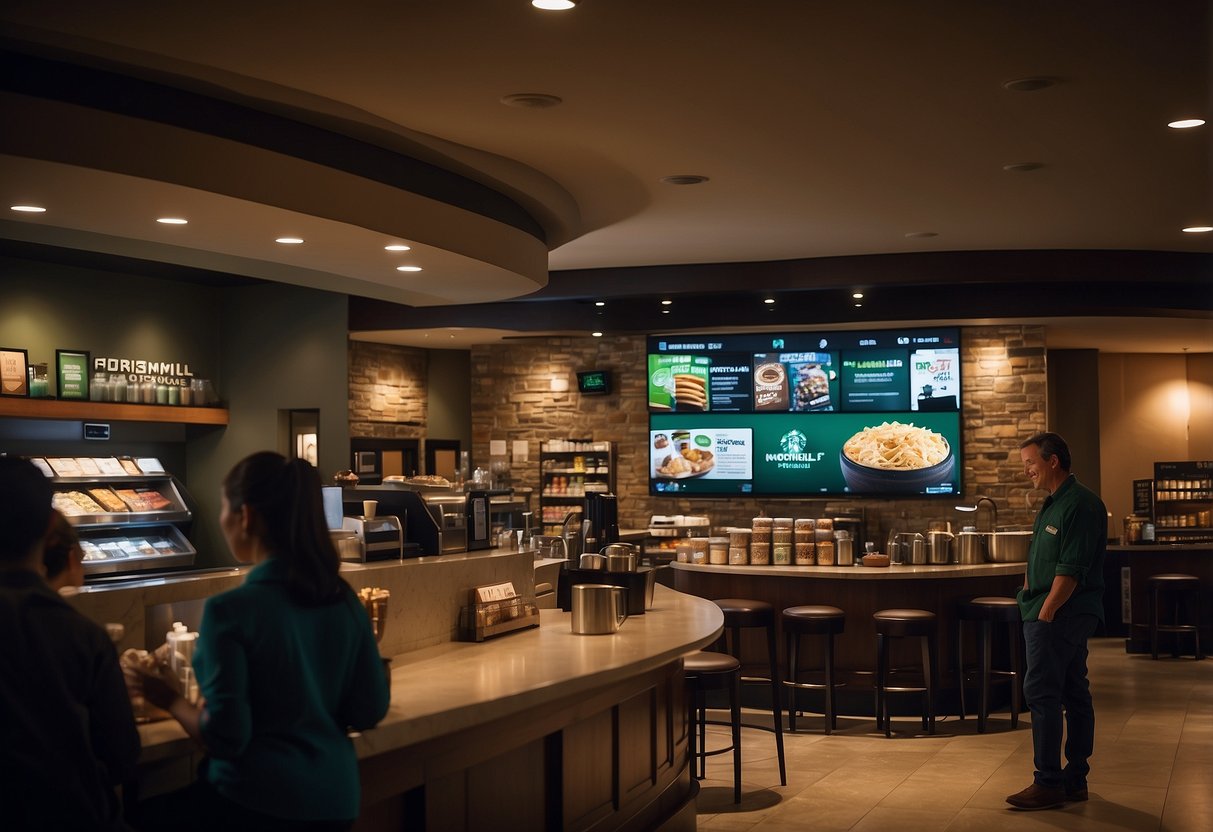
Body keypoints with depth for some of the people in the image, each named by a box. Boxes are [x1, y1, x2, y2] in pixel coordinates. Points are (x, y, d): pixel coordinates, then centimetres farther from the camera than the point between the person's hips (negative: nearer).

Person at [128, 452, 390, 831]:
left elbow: (225, 737, -17)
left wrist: (172, 700, 1)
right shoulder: (346, 601, 0)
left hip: (259, 801, -6)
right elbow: (370, 711, 5)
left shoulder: (230, 610, -17)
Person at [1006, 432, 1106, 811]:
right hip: (1066, 616, 10)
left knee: (1041, 694, -10)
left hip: (1060, 615, -10)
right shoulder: (1054, 503, 16)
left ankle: (1049, 783, -7)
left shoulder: (1080, 505, -16)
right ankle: (1074, 779, 17)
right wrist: (1030, 593, 12)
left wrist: (1045, 614, -19)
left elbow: (1070, 570, -21)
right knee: (1074, 695, 11)